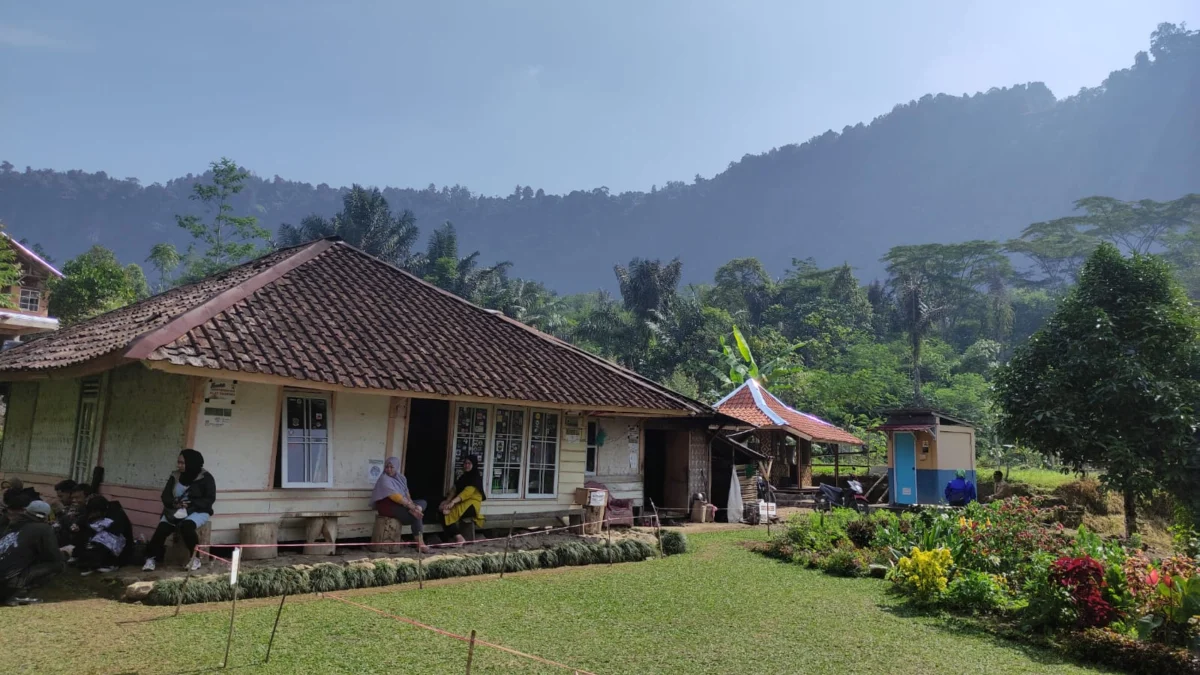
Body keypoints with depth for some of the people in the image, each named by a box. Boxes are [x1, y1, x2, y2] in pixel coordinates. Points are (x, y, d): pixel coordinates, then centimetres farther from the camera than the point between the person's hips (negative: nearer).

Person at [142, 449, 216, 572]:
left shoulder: (205, 477, -6)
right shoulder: (175, 476, 9)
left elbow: (209, 499, -10)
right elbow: (165, 496, 7)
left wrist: (191, 504, -23)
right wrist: (174, 503, -16)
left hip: (198, 511, -4)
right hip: (175, 510, 5)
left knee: (186, 526, -35)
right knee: (162, 528, -24)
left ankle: (195, 557, -22)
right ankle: (152, 558, -14)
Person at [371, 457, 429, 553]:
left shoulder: (401, 477, 9)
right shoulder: (384, 479, -15)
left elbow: (406, 493, 5)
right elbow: (395, 496, -24)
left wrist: (412, 505, -14)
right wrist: (410, 506, -27)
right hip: (387, 505, -8)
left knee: (422, 502, 1)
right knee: (415, 517, -22)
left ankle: (415, 510, -27)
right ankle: (420, 543, -20)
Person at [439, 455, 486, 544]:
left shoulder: (476, 477, -8)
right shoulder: (462, 476, 19)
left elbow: (467, 492, -22)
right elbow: (455, 490, 9)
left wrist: (453, 502, -32)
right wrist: (447, 501, -9)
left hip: (472, 503, -8)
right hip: (461, 502, 8)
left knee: (448, 512, -28)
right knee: (441, 508, -15)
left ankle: (459, 538, -26)